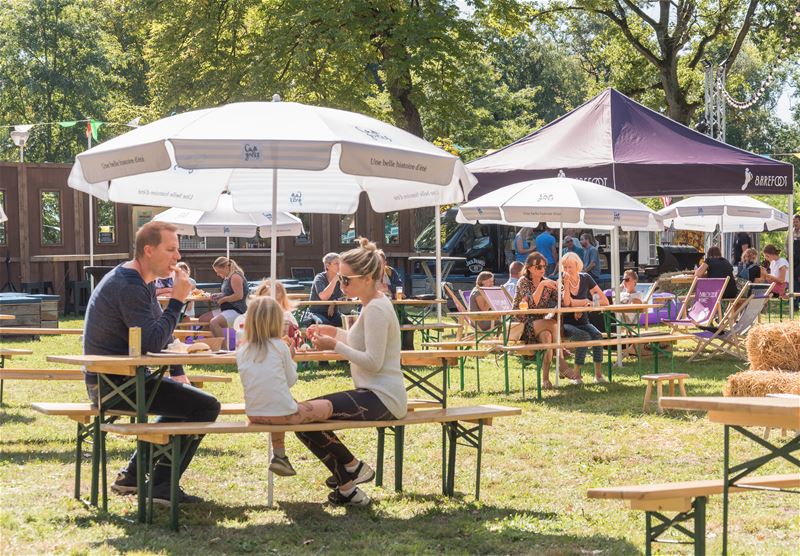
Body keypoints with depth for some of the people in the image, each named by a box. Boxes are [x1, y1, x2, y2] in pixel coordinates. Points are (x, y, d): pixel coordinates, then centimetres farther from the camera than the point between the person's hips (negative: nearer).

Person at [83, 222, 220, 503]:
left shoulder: (144, 282, 14)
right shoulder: (129, 287, -21)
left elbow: (160, 332, 22)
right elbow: (154, 341, -29)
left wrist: (177, 373, 14)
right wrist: (177, 300, -21)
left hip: (116, 380, 11)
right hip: (115, 384, -11)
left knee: (183, 397, 30)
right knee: (206, 406, -12)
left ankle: (132, 475, 26)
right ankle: (161, 486, -5)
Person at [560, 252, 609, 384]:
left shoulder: (585, 279, 1)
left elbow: (605, 301, -3)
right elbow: (566, 303, -25)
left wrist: (588, 304, -16)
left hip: (583, 322, 3)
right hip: (566, 323, -3)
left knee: (597, 335, -27)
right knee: (584, 336, -32)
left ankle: (598, 374, -21)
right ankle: (576, 375, -26)